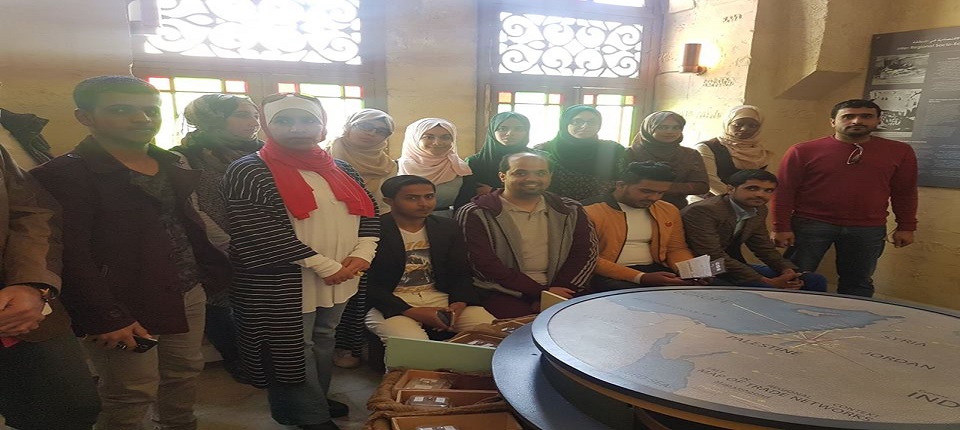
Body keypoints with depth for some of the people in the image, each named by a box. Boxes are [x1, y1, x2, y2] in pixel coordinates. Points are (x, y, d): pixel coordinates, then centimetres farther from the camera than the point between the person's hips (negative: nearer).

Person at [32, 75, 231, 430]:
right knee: (132, 396, 3)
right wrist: (107, 316, -20)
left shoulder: (172, 165, 11)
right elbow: (70, 255, -17)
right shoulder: (63, 174, -12)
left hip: (188, 294, 7)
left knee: (185, 374, 16)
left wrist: (213, 272, 11)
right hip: (125, 305, -7)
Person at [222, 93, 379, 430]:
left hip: (341, 278, 7)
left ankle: (317, 401, 37)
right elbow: (265, 234, -20)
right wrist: (325, 266, -19)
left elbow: (368, 213, 11)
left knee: (324, 341, 19)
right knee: (295, 347, 6)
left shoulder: (341, 171, 9)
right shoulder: (249, 172, -10)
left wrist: (362, 254, -7)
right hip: (283, 282, -6)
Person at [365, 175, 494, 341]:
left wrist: (458, 304, -11)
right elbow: (366, 285, -8)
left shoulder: (448, 228, 10)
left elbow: (461, 274, 11)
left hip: (442, 300, 5)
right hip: (393, 305, -5)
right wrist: (411, 312, -17)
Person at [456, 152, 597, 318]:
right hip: (503, 295, -5)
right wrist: (541, 292, -12)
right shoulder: (475, 215, -3)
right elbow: (484, 264, -9)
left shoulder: (570, 211, 11)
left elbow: (586, 254, 6)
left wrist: (551, 297, -8)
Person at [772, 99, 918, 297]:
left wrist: (906, 227, 8)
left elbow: (905, 192, 12)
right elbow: (784, 191, -6)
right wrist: (781, 227, -10)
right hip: (810, 224, -2)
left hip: (868, 229, 3)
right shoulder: (803, 151, -5)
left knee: (858, 283, 11)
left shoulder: (900, 152, 6)